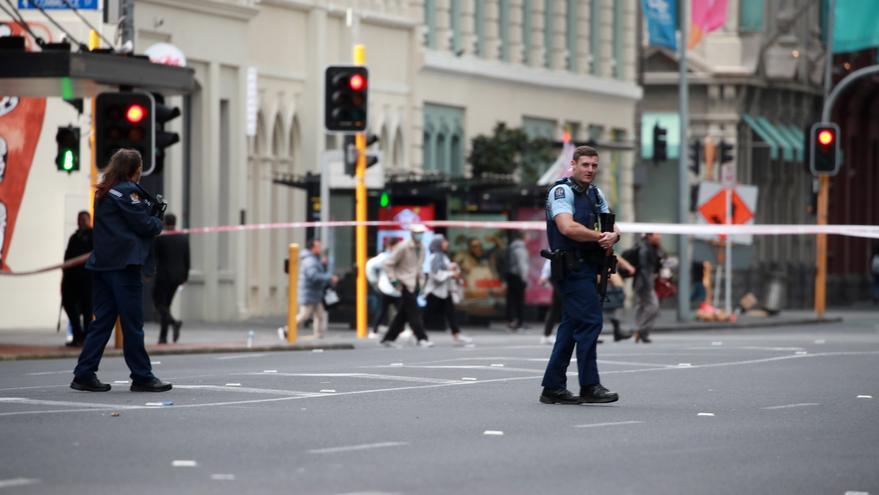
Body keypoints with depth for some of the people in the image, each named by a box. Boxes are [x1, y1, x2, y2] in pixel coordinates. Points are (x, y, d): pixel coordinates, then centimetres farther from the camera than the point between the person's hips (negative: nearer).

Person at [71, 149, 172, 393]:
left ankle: (84, 375, 4)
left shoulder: (104, 193, 17)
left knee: (103, 320, 8)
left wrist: (151, 210, 8)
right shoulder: (128, 191, -10)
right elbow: (145, 225, -12)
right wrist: (158, 222, 9)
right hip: (124, 263, -8)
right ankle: (142, 377, 1)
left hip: (102, 263, 8)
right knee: (133, 324, -3)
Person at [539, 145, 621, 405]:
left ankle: (553, 388, 13)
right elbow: (567, 227, -24)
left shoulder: (595, 194, 17)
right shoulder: (562, 191, -9)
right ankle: (589, 386, -10)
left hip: (587, 268, 9)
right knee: (590, 321, -12)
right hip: (572, 268, -9)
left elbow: (611, 227, 11)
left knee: (572, 325, 10)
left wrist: (613, 236, -12)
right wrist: (599, 236, -16)